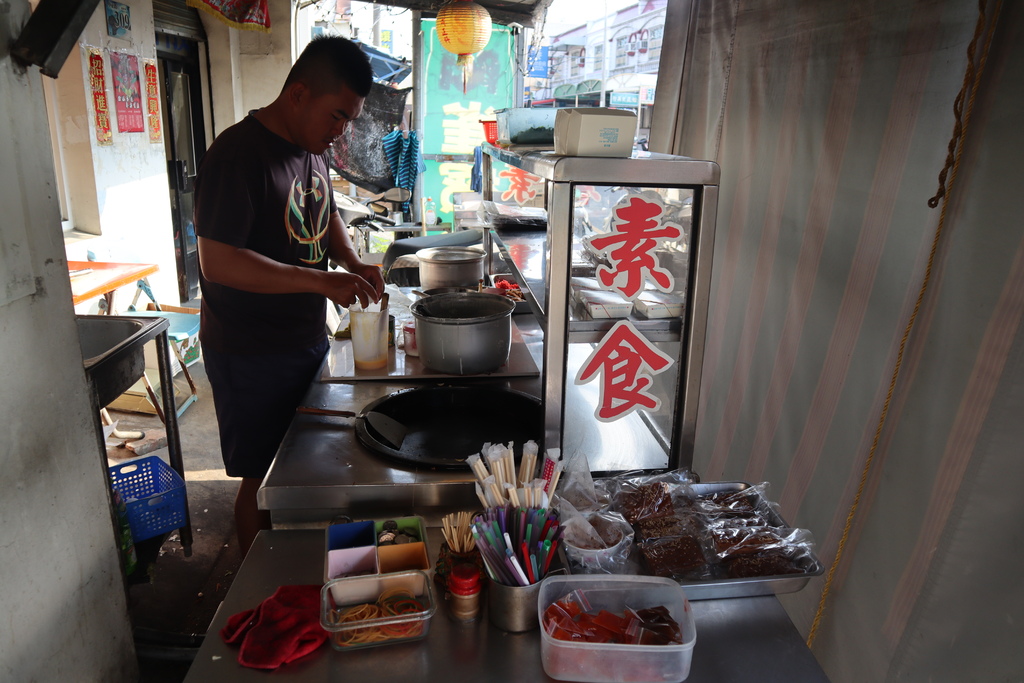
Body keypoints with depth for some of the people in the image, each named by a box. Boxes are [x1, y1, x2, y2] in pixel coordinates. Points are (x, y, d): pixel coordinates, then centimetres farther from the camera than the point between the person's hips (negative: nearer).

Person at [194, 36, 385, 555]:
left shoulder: (311, 148, 7)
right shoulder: (238, 154, -21)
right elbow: (217, 261, -26)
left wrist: (354, 265, 2)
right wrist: (323, 282, -29)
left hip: (308, 339, 8)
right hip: (252, 356, -8)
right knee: (263, 480, 6)